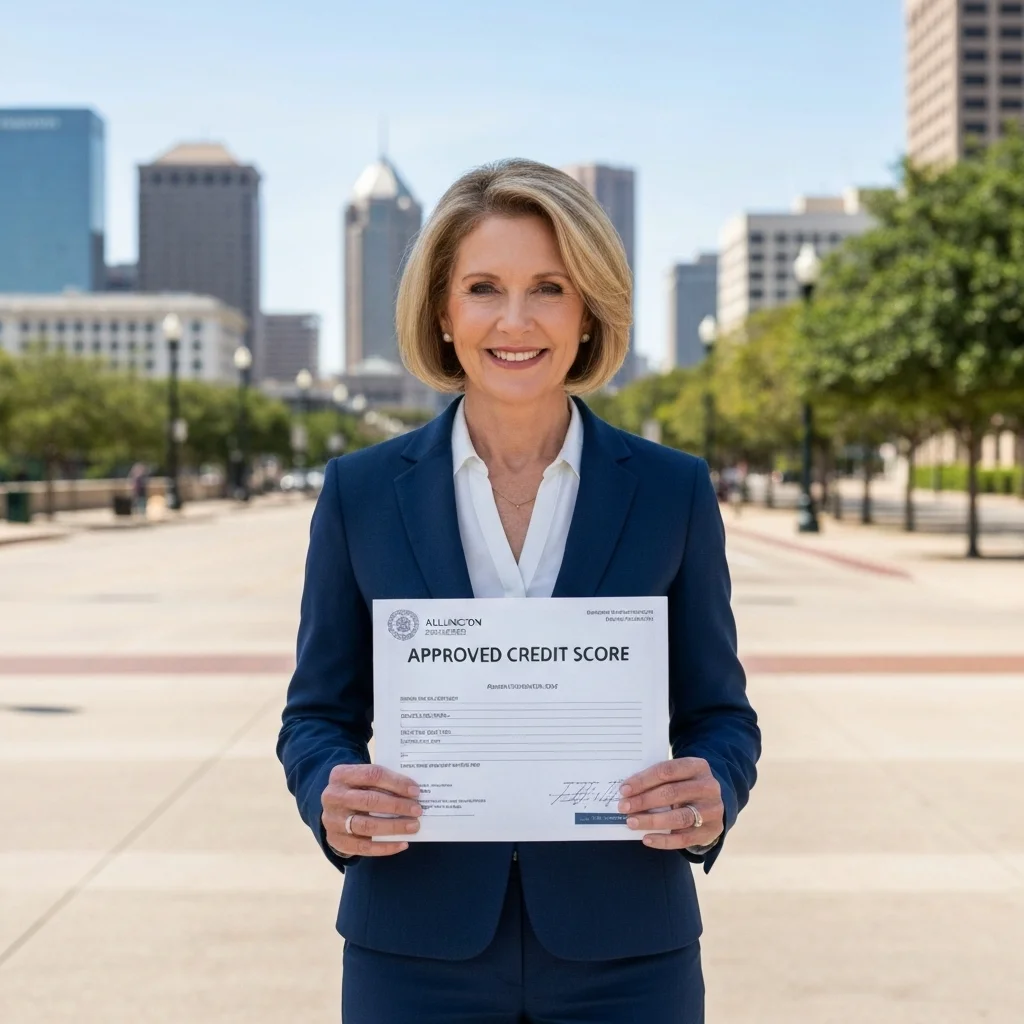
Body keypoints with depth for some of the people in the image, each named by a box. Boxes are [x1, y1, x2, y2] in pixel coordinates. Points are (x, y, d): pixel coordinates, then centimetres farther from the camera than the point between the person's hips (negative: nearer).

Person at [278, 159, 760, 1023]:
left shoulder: (673, 491, -1)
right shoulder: (361, 491, -1)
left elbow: (717, 713, 4)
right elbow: (320, 711, 5)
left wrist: (711, 797, -18)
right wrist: (330, 798, -16)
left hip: (619, 953, 0)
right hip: (418, 953, 0)